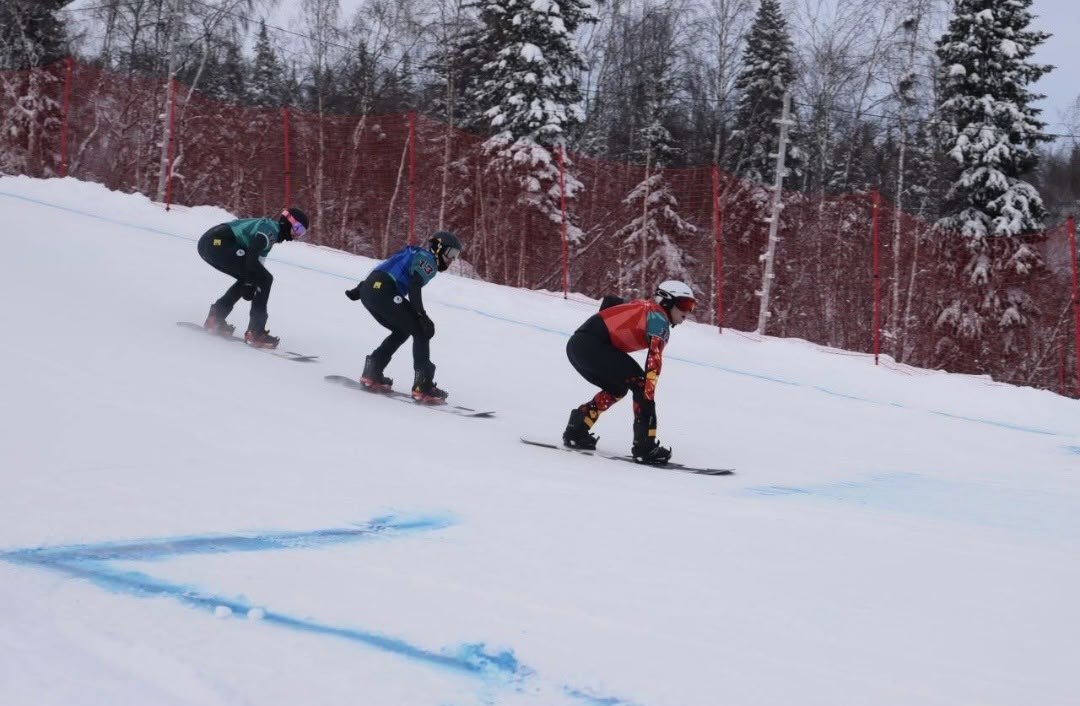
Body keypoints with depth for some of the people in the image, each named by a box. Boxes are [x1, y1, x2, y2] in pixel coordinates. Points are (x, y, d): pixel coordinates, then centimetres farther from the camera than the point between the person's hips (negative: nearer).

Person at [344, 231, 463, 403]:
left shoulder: (413, 254, 29)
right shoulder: (428, 259, 2)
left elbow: (382, 270, 29)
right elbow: (414, 288, -14)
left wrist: (359, 289, 31)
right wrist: (422, 315, -19)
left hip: (368, 291, 9)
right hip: (384, 293, -9)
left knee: (402, 331, 24)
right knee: (421, 331, -1)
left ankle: (372, 373, 17)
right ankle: (422, 386, -8)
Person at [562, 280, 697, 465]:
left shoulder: (643, 306, 22)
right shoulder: (659, 318, -4)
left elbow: (609, 302, 33)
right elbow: (655, 358, -17)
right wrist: (648, 396, -24)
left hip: (576, 345, 10)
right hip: (591, 346, -10)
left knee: (617, 389, 25)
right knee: (641, 384, -6)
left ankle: (575, 432, 24)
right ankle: (645, 447, -12)